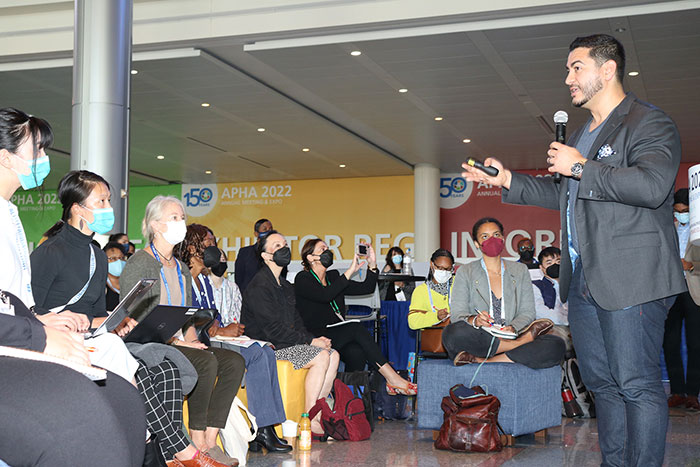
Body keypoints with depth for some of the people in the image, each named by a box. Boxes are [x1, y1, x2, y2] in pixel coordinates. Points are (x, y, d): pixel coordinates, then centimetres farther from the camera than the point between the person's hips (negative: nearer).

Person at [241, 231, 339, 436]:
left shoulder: (285, 285, 18)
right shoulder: (259, 286, -13)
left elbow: (295, 321, 20)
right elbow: (273, 329, -19)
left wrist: (314, 338, -1)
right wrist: (310, 341, -16)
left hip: (286, 343, 9)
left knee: (333, 355, -5)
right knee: (321, 357, -22)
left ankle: (318, 413, -4)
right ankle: (309, 421, -18)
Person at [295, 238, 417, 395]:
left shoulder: (333, 276, 19)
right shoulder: (302, 279, -2)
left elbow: (366, 288, 13)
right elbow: (325, 295, -22)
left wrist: (372, 265, -1)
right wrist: (350, 271, -20)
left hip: (338, 336, 6)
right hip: (315, 338, -6)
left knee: (357, 352, -29)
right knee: (356, 328, -29)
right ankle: (392, 378, -31)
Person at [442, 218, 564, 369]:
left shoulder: (520, 270, 16)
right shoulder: (465, 272, 9)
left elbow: (527, 312, 8)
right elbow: (457, 314, -1)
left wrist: (513, 328, -15)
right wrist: (475, 321, -24)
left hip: (510, 337, 2)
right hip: (478, 341, -1)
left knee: (557, 345, -25)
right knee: (453, 333, -37)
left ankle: (481, 361, -29)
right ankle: (524, 340, -20)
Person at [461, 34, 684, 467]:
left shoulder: (650, 123, -6)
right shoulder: (580, 135, 22)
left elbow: (652, 185, -24)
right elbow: (561, 195, 31)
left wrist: (581, 167, -16)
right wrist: (506, 180, 20)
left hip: (632, 280, -9)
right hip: (583, 280, 9)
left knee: (638, 385, -6)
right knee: (603, 383, 13)